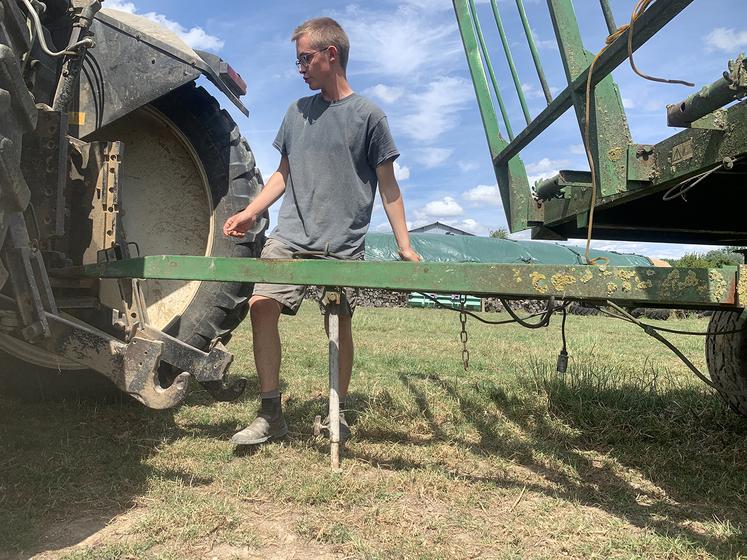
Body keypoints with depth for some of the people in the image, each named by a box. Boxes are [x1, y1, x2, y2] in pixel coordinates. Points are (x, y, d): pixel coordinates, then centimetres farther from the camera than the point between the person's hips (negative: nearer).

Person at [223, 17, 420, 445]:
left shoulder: (368, 115, 4)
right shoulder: (298, 112, 17)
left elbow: (388, 186, 4)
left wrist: (405, 246, -1)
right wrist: (250, 213, 8)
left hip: (342, 245, -3)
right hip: (289, 237, 4)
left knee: (338, 324, 0)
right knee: (262, 305, -10)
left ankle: (338, 415, 19)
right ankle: (271, 415, 2)